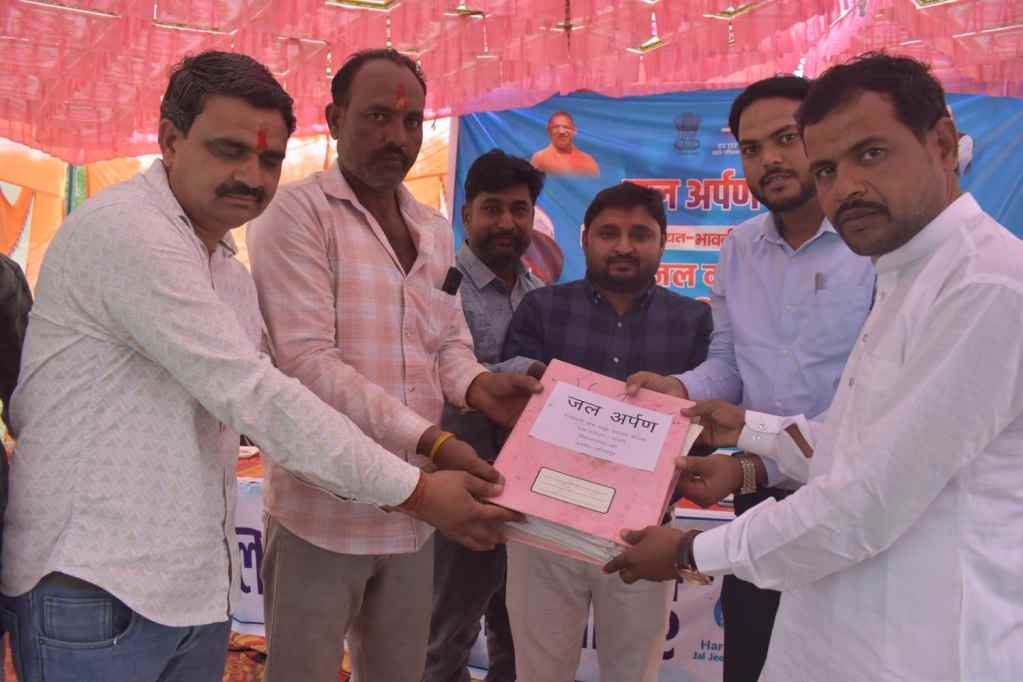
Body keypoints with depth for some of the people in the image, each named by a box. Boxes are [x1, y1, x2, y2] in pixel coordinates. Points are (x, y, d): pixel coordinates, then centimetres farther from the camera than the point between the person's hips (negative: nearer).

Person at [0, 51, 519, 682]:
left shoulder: (229, 271, 13)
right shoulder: (124, 229, -17)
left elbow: (258, 407, 12)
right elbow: (250, 394, -23)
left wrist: (388, 491, 1)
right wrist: (412, 490, -19)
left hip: (199, 586, 8)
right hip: (96, 588, -8)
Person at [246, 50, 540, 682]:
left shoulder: (435, 230, 13)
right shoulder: (296, 214, -10)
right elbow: (307, 362, -19)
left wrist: (475, 385, -10)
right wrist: (431, 440, -26)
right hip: (324, 509, -6)